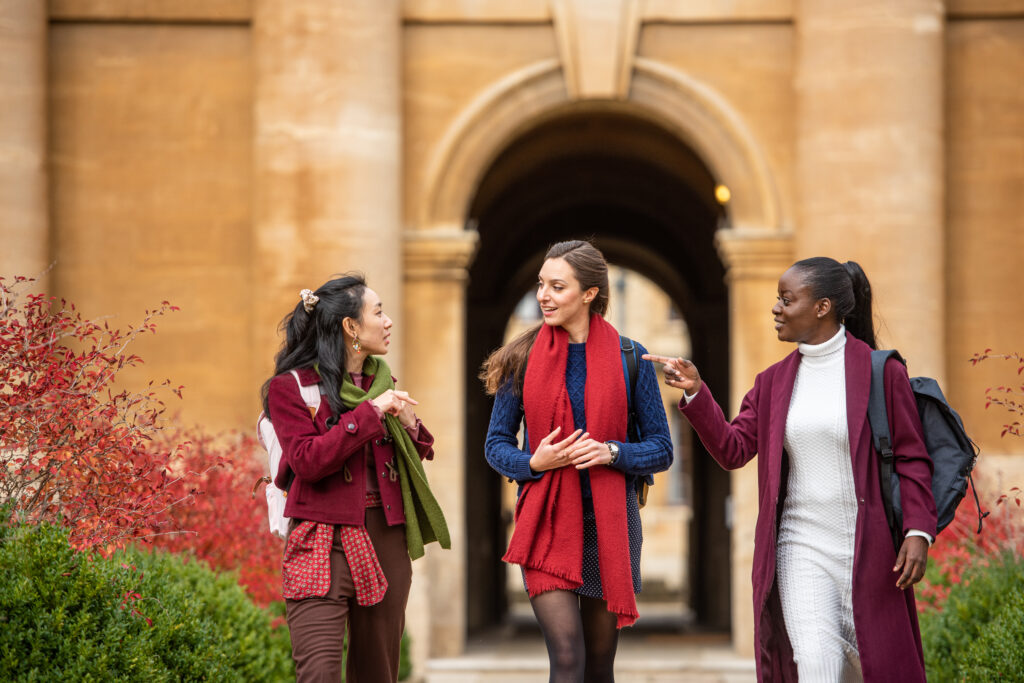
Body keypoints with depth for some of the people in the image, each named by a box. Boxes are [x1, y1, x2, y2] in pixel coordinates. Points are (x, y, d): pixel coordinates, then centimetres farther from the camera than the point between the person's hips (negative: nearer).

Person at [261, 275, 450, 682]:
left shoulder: (381, 381, 16)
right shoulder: (290, 386, -3)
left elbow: (410, 463, 23)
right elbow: (307, 462, -16)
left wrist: (410, 426, 1)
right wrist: (370, 413, -15)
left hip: (385, 538, 6)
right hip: (323, 544, -6)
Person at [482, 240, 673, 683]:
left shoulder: (629, 359, 1)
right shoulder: (524, 358, 2)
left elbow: (661, 450, 3)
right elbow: (496, 443, 7)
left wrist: (613, 453, -16)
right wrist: (534, 463, -14)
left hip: (610, 524, 1)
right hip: (547, 523, -1)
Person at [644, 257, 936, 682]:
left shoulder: (881, 372, -4)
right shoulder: (774, 383, 10)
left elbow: (911, 458, -4)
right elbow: (732, 449, 4)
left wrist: (918, 531, -13)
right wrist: (695, 392, -8)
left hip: (865, 549, -3)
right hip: (800, 547, 3)